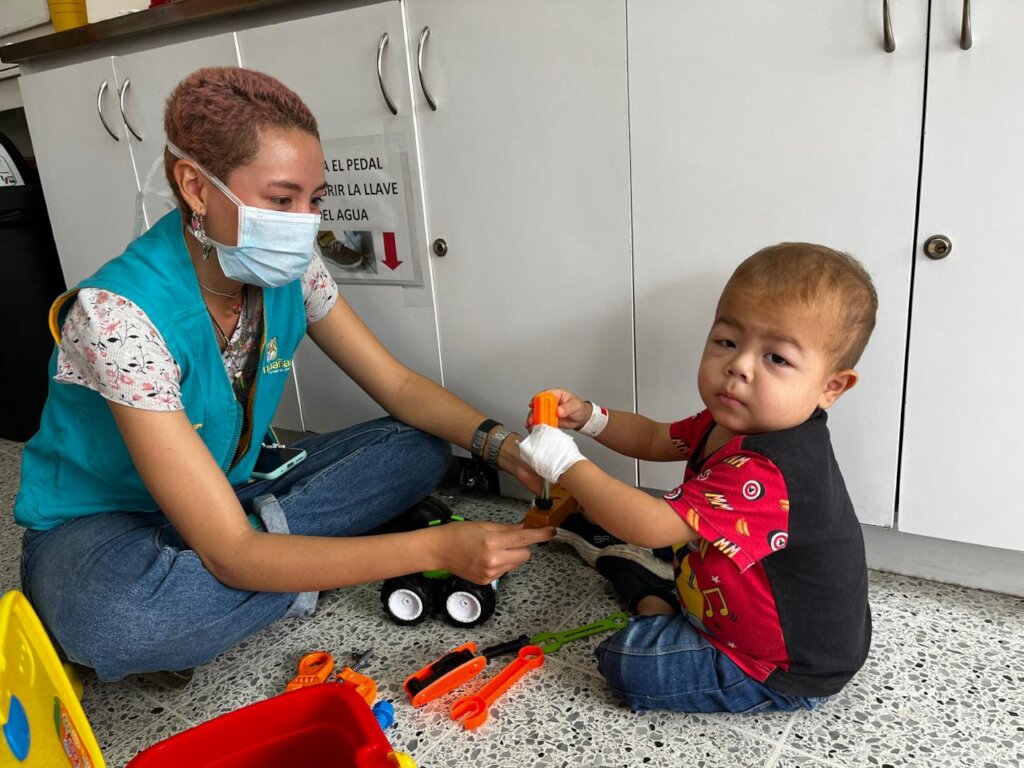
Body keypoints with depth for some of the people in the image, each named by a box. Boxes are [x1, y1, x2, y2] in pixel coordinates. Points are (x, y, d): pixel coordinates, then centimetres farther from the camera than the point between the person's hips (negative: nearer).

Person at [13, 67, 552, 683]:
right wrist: (437, 549, -41)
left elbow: (399, 386, -6)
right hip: (100, 527, -5)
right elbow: (231, 556, -36)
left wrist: (502, 446, -25)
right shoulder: (119, 313, -33)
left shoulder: (288, 271, -14)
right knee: (117, 619, -41)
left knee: (420, 448, -8)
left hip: (233, 490, 5)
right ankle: (302, 576, -14)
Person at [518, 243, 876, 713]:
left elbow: (652, 525, -39)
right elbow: (656, 440, 8)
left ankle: (653, 604, 13)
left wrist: (565, 464, -31)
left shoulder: (764, 473, -39)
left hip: (788, 674, -9)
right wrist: (588, 418, -8)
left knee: (627, 662, -10)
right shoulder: (736, 423, -6)